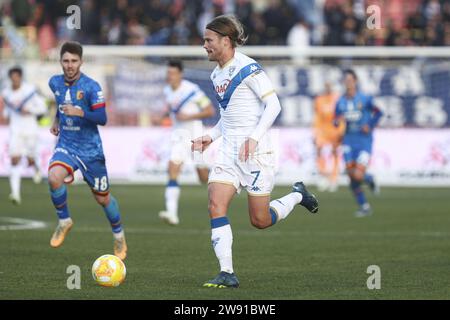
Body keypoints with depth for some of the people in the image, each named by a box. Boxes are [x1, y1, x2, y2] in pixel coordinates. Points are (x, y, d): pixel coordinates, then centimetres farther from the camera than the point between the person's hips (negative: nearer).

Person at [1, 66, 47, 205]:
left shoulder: (30, 90, -8)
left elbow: (42, 108, -4)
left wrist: (29, 110, -20)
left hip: (30, 129, -2)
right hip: (15, 130, 2)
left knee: (30, 160, 7)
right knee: (15, 160, -13)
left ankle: (36, 168, 48)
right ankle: (15, 193, -18)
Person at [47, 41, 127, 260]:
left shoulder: (91, 87, -14)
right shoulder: (55, 83, 1)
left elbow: (102, 119, -17)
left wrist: (79, 112, -31)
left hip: (90, 149, -3)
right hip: (66, 145, 3)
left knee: (102, 198, 9)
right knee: (54, 177, -29)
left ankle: (119, 236, 34)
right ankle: (64, 221, -5)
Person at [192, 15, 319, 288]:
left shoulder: (248, 68, -12)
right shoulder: (217, 75, 13)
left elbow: (273, 105, -15)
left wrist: (254, 137, -24)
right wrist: (211, 137, 10)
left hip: (256, 152, -7)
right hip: (229, 150, 7)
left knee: (260, 221, -1)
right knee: (215, 206, -12)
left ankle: (297, 196, 27)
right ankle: (227, 273, -12)